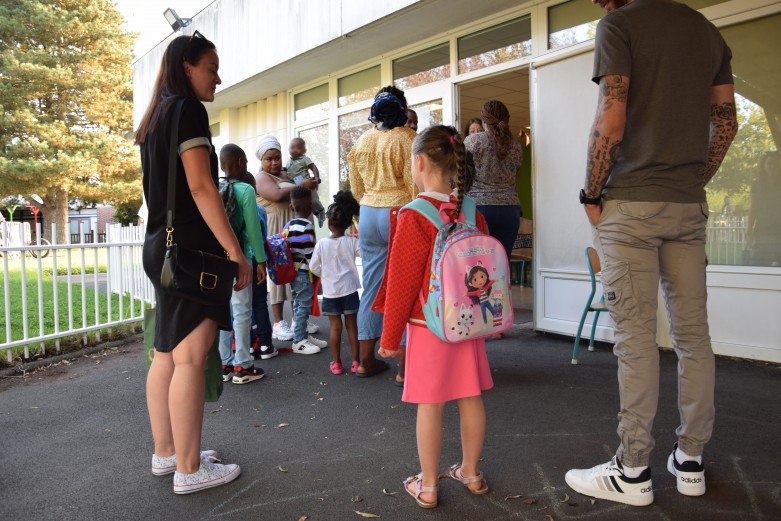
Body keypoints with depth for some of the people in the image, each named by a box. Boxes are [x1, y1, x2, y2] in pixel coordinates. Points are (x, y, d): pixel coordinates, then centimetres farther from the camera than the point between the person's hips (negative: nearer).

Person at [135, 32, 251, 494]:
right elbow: (200, 187, -18)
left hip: (162, 246, 10)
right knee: (190, 357, -7)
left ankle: (166, 453, 22)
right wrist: (235, 251, -18)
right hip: (190, 248, -10)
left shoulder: (155, 117, 19)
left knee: (168, 353, 12)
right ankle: (189, 469, 0)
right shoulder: (188, 109, -9)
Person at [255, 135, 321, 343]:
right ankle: (278, 324, 1)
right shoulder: (261, 178, -5)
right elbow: (278, 195, -23)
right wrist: (301, 186, -14)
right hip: (275, 232, -8)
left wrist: (308, 186, 8)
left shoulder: (285, 176, 21)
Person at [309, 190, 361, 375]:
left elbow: (314, 267, -1)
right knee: (352, 325, 8)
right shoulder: (351, 242, -9)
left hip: (330, 291, 0)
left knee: (335, 327, 8)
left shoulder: (321, 244, -7)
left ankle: (336, 362, 14)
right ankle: (355, 361, 13)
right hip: (349, 289, 0)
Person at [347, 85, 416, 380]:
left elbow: (356, 187, 13)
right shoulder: (407, 139, -8)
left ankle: (366, 360, 20)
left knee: (371, 286, 12)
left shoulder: (361, 142, 9)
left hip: (368, 215, 6)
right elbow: (415, 184, -13)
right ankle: (405, 365, 4)